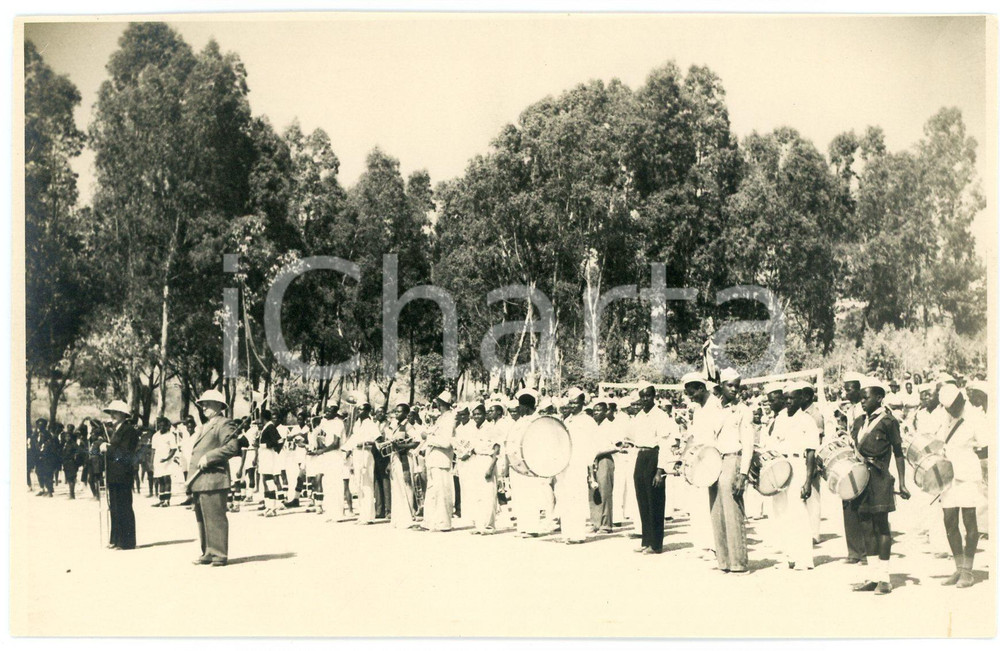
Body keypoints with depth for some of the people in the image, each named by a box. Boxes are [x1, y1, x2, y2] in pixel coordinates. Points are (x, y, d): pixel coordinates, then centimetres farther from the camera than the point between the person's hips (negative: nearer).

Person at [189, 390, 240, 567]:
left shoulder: (224, 424, -6)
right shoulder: (205, 426, 24)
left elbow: (232, 447, -18)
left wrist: (208, 457, -18)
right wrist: (191, 478, 17)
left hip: (213, 480, -10)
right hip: (199, 481, 10)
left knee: (215, 518, -7)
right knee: (202, 519, 13)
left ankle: (220, 554, -2)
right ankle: (208, 553, 20)